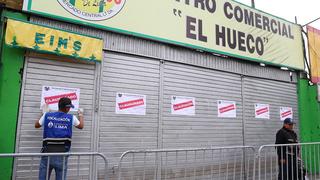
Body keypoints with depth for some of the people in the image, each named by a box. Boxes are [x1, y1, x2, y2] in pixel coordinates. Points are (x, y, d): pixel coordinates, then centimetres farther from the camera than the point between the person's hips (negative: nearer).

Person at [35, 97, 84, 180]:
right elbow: (81, 126, 22)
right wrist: (81, 115, 39)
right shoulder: (71, 117, 1)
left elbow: (37, 125, 23)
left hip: (48, 151, 2)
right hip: (62, 153, -1)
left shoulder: (47, 115, 4)